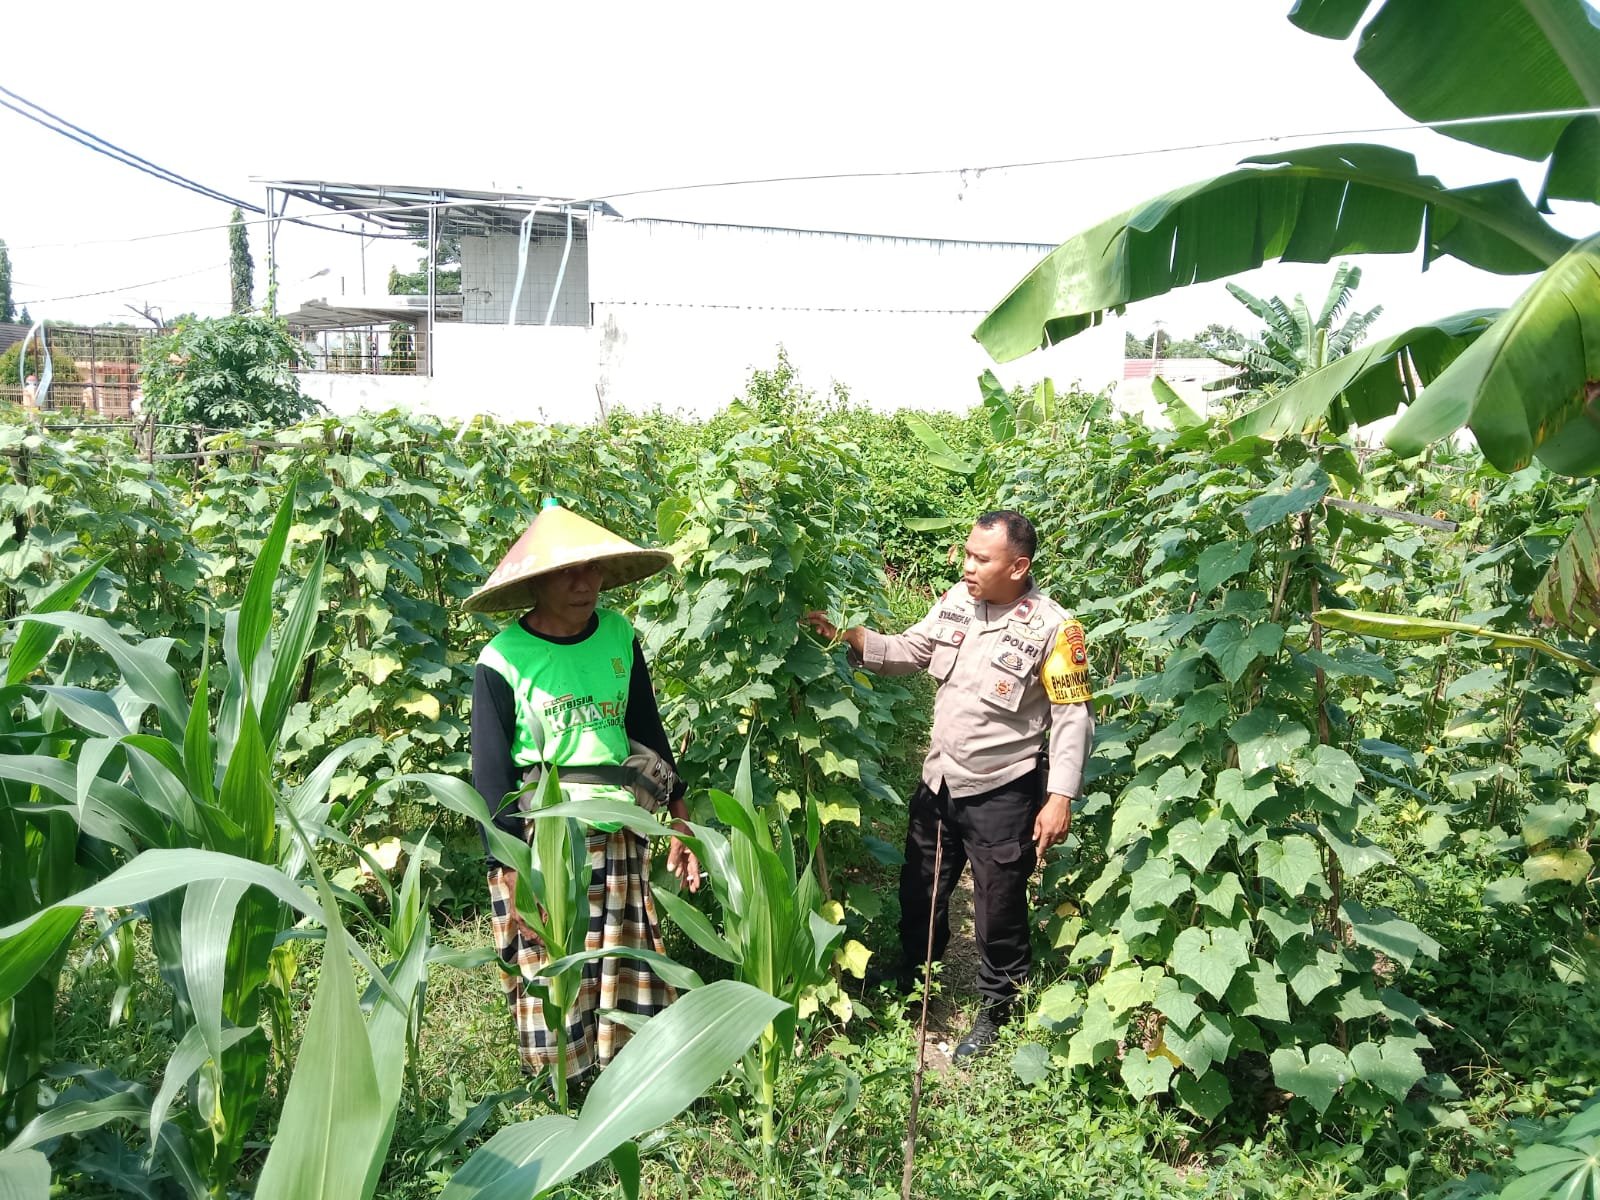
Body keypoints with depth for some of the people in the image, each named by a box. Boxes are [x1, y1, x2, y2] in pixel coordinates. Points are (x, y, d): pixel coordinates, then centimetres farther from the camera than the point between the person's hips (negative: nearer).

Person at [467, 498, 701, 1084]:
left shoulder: (619, 635, 1)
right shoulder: (502, 661, -11)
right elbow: (491, 778, -9)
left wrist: (679, 820, 10)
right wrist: (513, 878, -11)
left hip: (619, 840, 4)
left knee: (629, 978, 12)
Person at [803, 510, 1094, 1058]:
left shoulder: (1053, 627, -18)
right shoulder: (956, 600, -2)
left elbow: (1073, 717, -15)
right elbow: (909, 652, 6)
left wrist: (1060, 797, -18)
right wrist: (849, 637, -8)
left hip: (1002, 792, -6)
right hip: (939, 781, 6)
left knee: (998, 908, 9)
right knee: (920, 890, 22)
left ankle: (996, 1008, 33)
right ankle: (911, 980, 46)